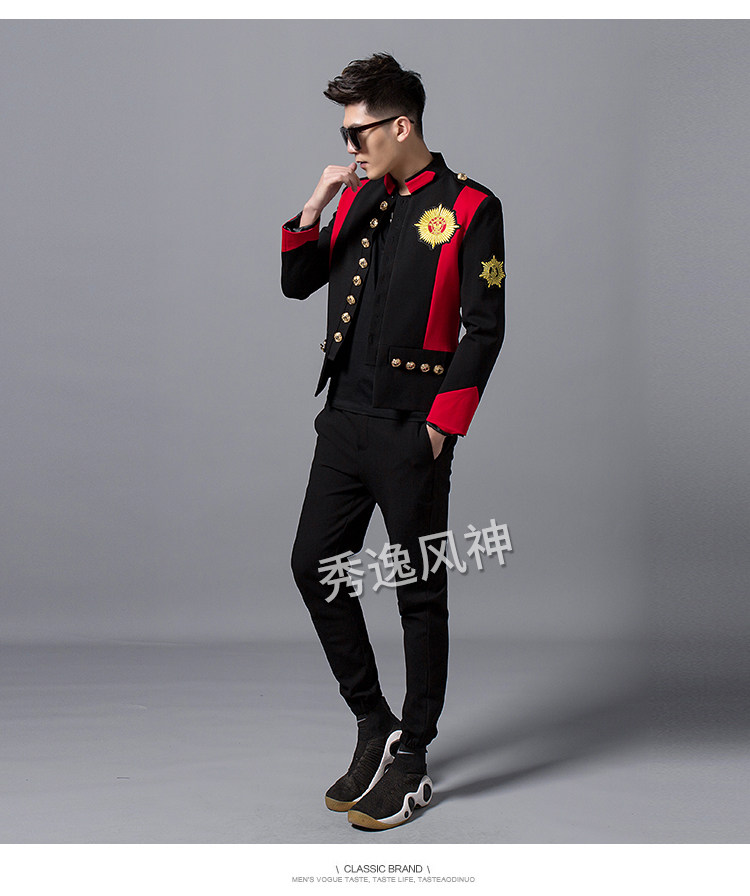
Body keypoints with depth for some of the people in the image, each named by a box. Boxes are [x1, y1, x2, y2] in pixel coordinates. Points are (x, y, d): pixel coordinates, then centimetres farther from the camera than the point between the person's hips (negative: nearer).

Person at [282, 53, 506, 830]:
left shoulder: (469, 208, -6)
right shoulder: (356, 198, 12)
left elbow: (484, 328, -9)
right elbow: (297, 283, 14)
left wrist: (442, 423, -12)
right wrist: (316, 203, 0)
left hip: (411, 431, -7)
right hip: (345, 417, 7)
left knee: (419, 592, 3)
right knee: (315, 566, 8)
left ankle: (411, 762, 16)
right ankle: (373, 724, 25)